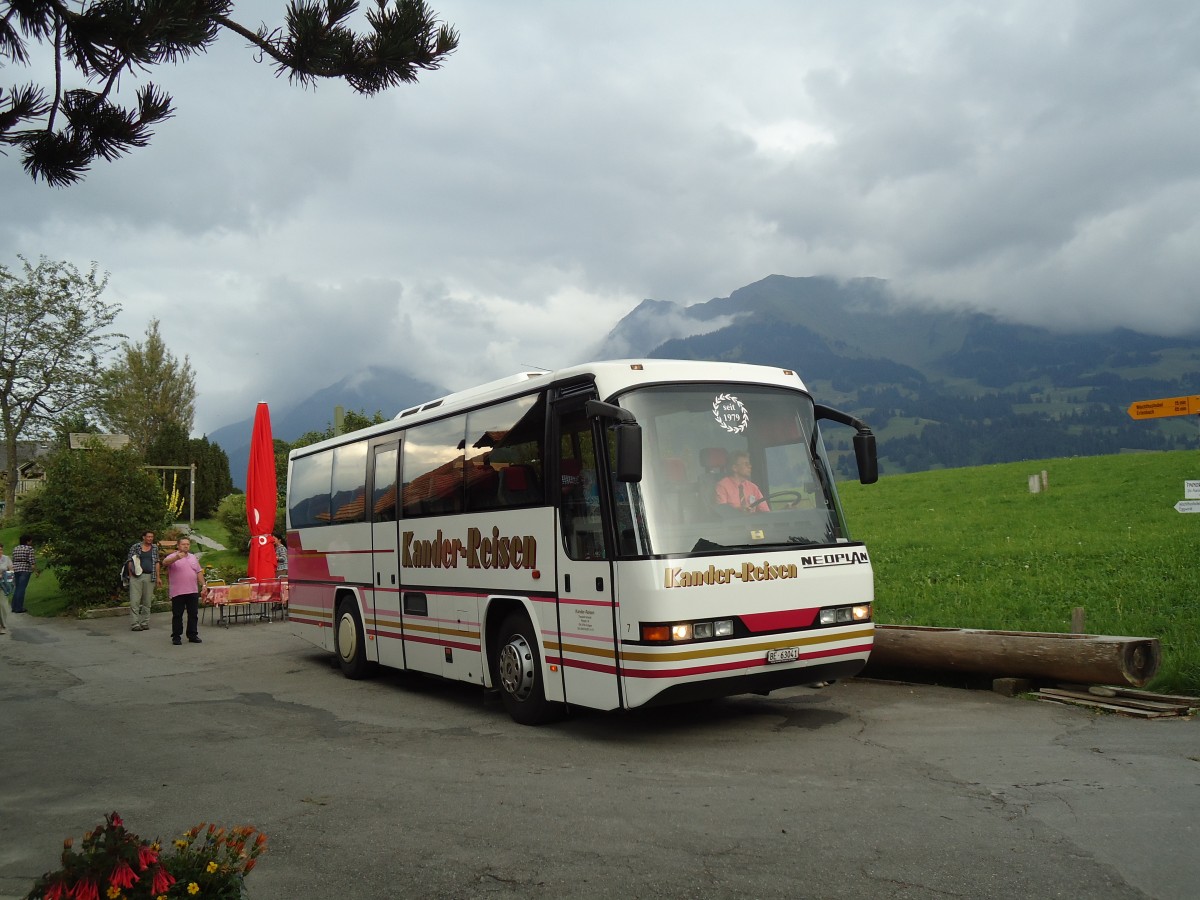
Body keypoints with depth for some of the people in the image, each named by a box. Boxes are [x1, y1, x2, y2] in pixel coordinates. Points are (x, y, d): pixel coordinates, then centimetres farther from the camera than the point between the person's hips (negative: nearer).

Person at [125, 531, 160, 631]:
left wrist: (158, 577, 10)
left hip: (150, 577, 3)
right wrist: (131, 574, -6)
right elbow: (129, 561, 3)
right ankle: (135, 624, -7)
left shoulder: (155, 548, 13)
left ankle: (145, 623, 12)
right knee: (134, 601, -7)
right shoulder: (135, 547, 3)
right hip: (136, 577, -3)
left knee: (147, 601, 6)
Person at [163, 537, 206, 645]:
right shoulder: (173, 557, -2)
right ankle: (176, 636, 8)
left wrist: (203, 585, 9)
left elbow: (199, 572, 18)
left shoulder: (193, 558, 16)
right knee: (177, 615, 1)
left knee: (193, 614, 7)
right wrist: (177, 557, -40)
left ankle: (193, 635, 14)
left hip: (193, 591, 5)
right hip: (178, 592, -5)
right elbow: (165, 562, -24)